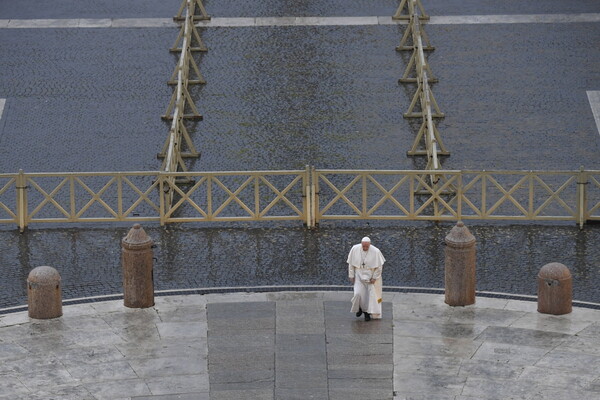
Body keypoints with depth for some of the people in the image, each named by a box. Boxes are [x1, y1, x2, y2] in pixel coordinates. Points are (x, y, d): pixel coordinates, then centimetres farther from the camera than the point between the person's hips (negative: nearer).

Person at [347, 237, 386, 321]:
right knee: (358, 293, -11)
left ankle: (367, 312, 20)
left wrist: (374, 277, -10)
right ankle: (360, 308, 17)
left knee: (370, 295, 2)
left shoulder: (375, 252, -18)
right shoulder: (355, 249, -12)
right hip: (359, 275, 1)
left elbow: (379, 266, -8)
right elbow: (351, 263, -1)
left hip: (370, 276, -1)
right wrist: (351, 275, -2)